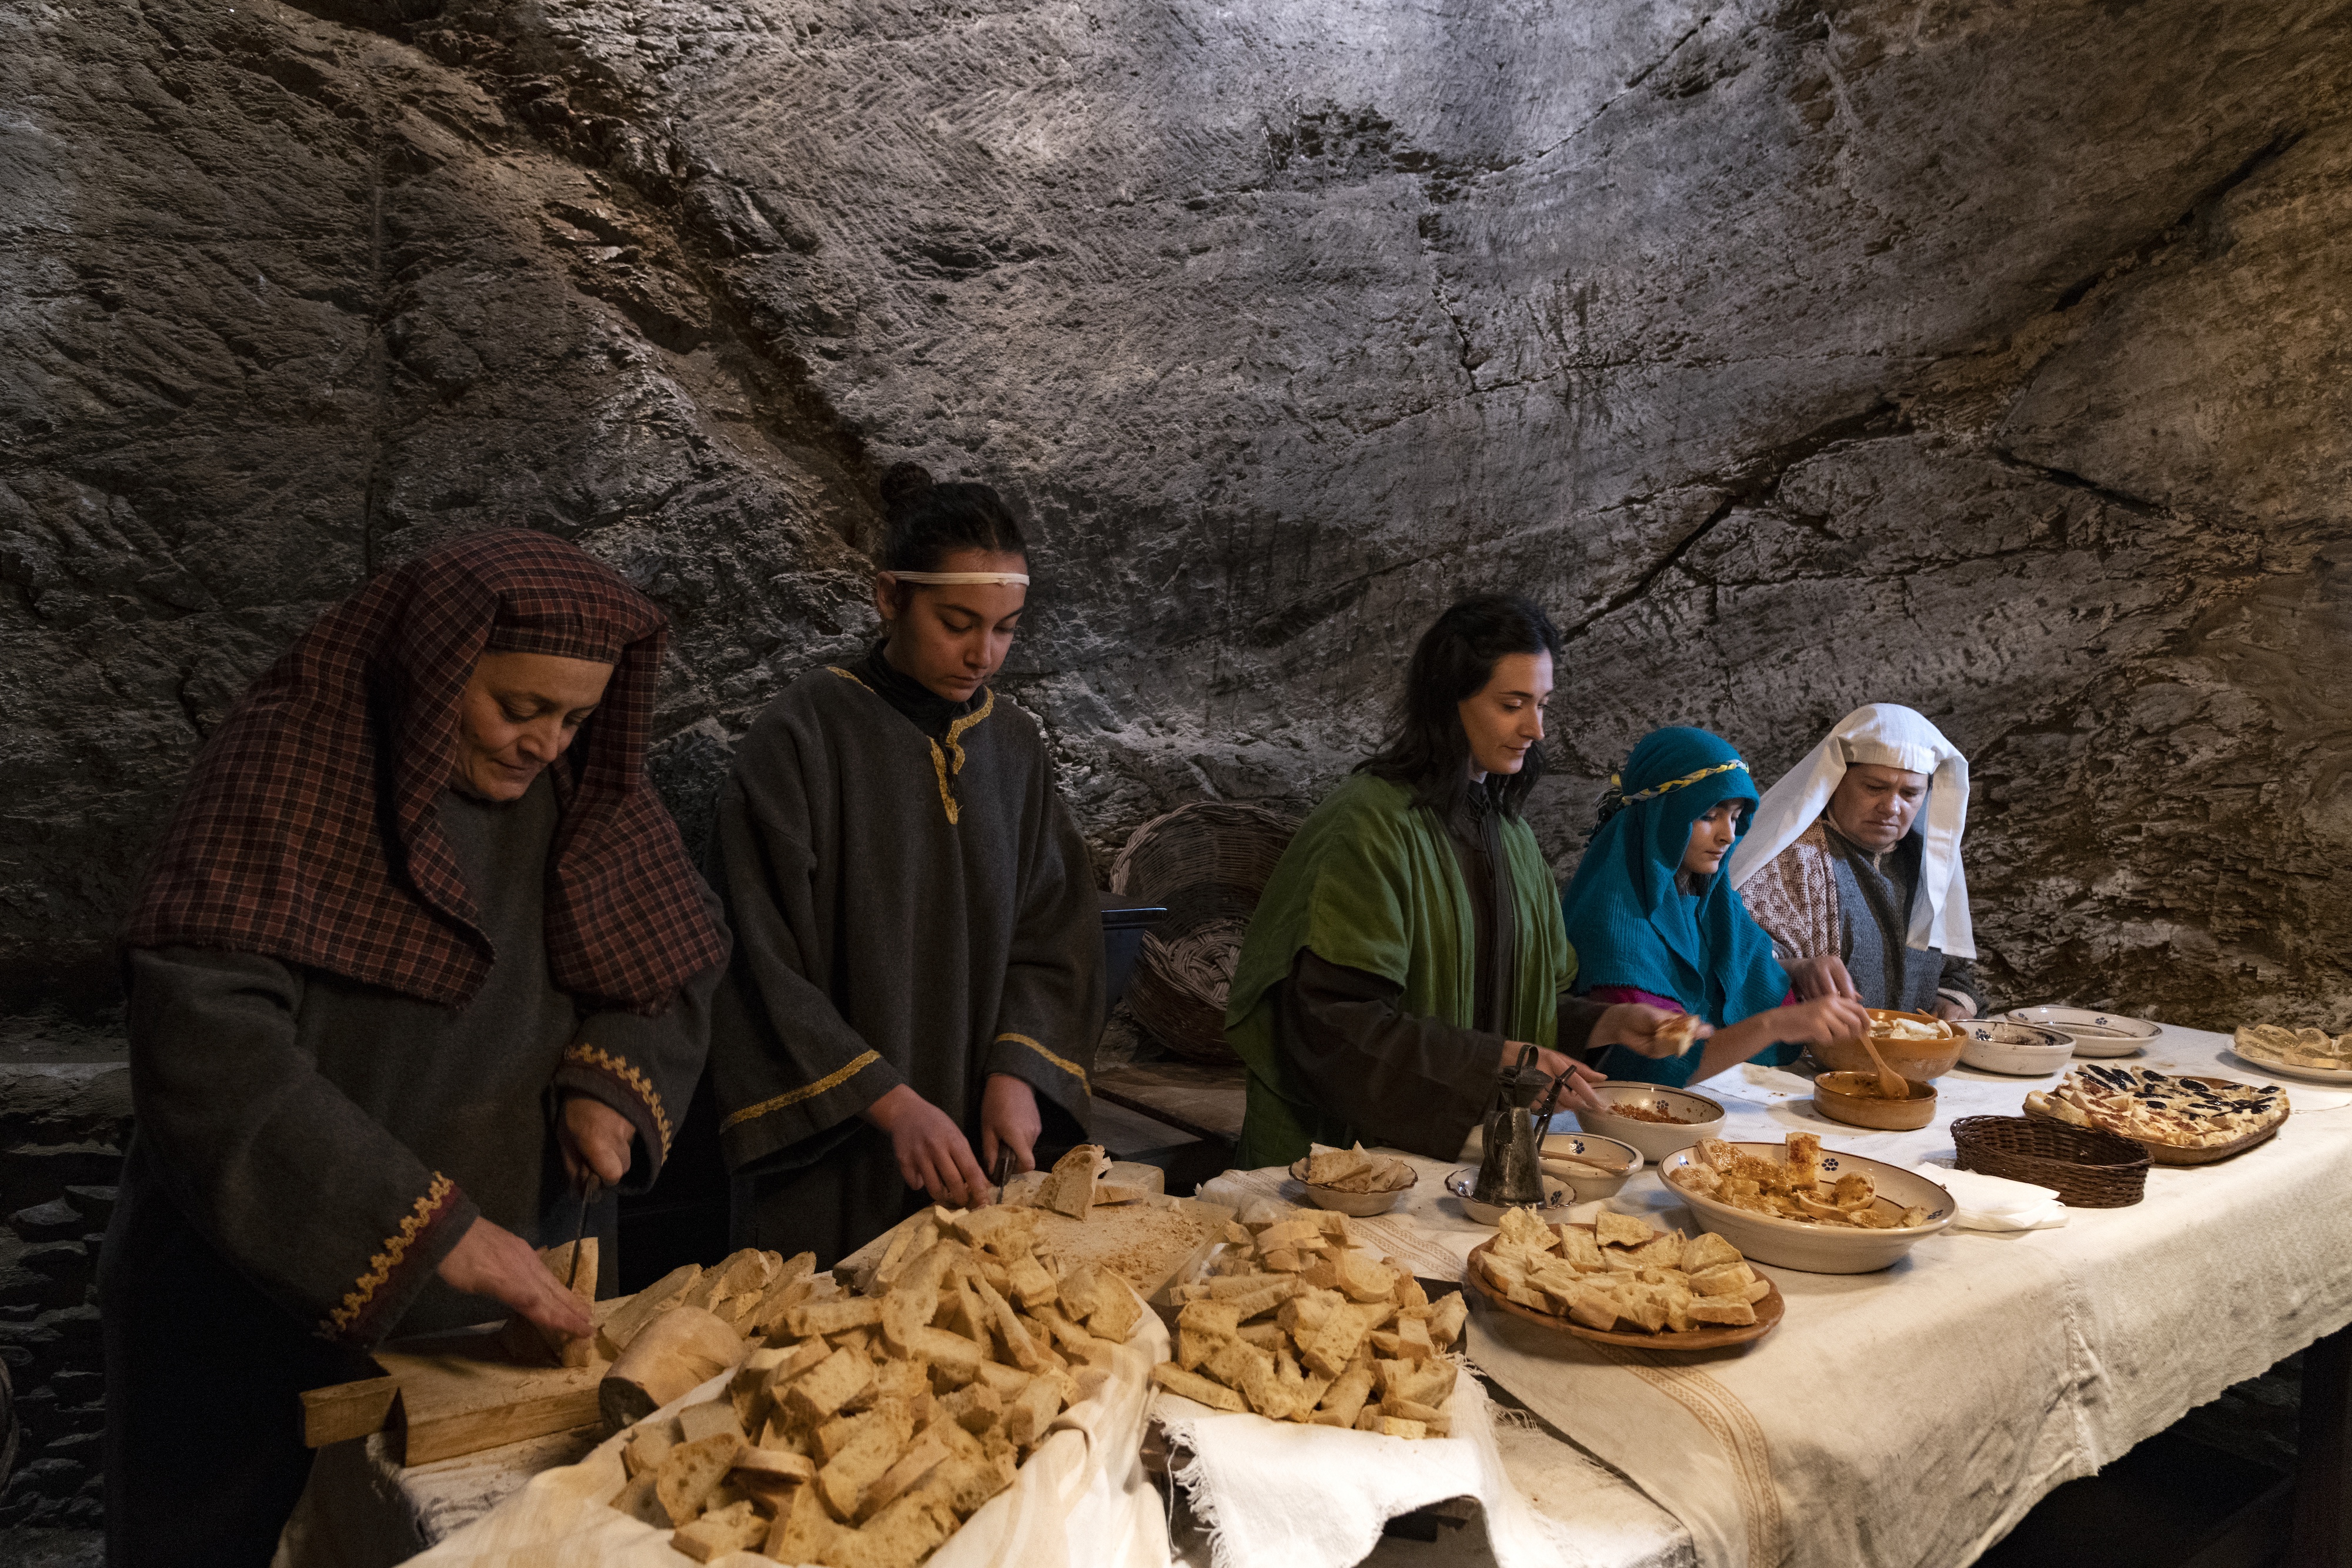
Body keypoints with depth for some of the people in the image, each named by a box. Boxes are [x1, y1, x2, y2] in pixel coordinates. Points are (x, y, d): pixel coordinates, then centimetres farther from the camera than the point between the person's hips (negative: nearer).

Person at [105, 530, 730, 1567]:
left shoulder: (583, 786, -2)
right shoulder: (286, 767, -17)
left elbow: (681, 958, 9)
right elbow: (205, 1040, -27)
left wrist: (614, 1081, -12)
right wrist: (427, 1227, -32)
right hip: (275, 1293, -4)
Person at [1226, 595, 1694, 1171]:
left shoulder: (1509, 830, 13)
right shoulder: (1369, 824, -13)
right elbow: (1338, 1019, -17)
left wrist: (1607, 1024, 3)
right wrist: (1496, 1059, -19)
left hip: (1469, 1141, 7)